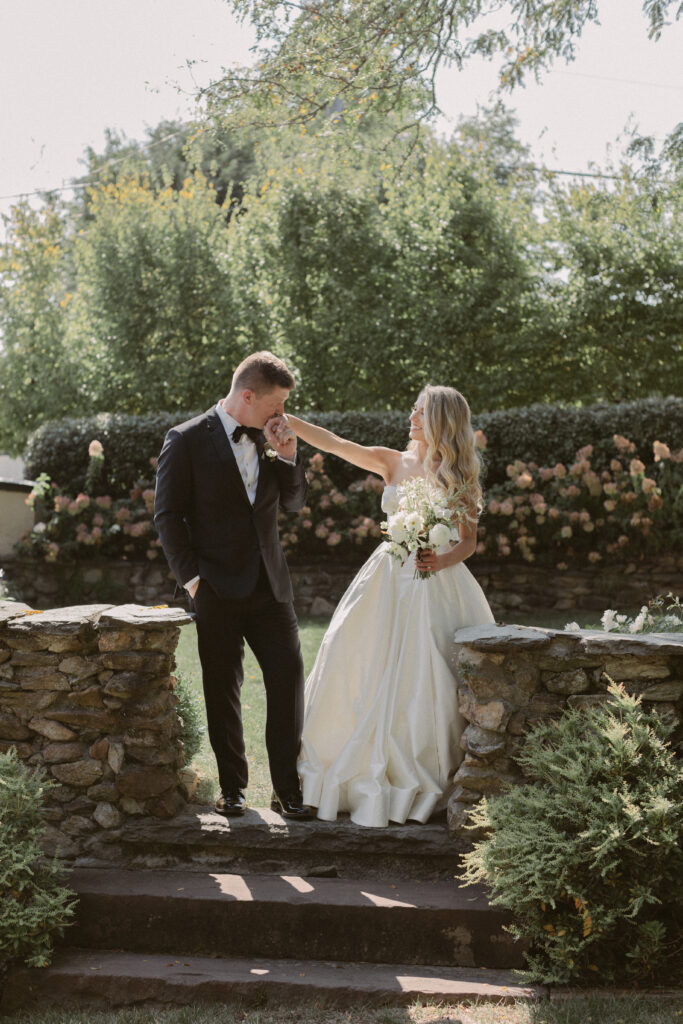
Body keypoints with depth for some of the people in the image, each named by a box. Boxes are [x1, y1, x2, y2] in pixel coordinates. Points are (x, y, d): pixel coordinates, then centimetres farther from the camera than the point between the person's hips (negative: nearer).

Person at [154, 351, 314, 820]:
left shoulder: (268, 439, 8)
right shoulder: (187, 440, -6)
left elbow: (294, 501, 15)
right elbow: (169, 514, -5)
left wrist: (287, 457, -3)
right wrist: (190, 576, -10)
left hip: (269, 584, 4)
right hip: (218, 588, -4)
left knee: (289, 677, -3)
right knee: (223, 689, 5)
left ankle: (288, 787, 4)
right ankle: (233, 788, 17)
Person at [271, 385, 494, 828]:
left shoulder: (459, 476, 1)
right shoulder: (394, 463, 6)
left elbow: (468, 541, 3)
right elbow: (335, 444, -2)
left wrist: (441, 561, -16)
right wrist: (290, 421, -13)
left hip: (436, 587, -3)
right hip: (389, 581, 3)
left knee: (428, 681, -4)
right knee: (370, 670, 0)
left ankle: (425, 783, 8)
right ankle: (368, 772, 13)